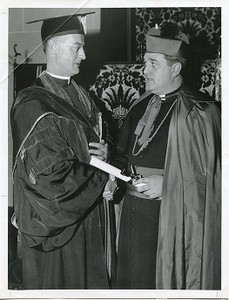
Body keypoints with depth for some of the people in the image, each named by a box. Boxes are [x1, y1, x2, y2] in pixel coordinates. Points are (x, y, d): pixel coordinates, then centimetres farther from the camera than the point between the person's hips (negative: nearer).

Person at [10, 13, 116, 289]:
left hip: (88, 211, 7)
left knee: (91, 279, 17)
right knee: (60, 282, 9)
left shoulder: (80, 96, 7)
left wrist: (103, 156, -10)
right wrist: (103, 176, -13)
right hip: (56, 222, -7)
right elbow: (50, 176, -23)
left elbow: (99, 145, 14)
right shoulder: (33, 106, -19)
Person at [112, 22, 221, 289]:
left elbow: (211, 172, -13)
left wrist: (167, 184, -17)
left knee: (164, 280, 6)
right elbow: (124, 153, 18)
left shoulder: (198, 112, -11)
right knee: (131, 279, 15)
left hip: (170, 215, -6)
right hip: (133, 211, 6)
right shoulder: (140, 107, 9)